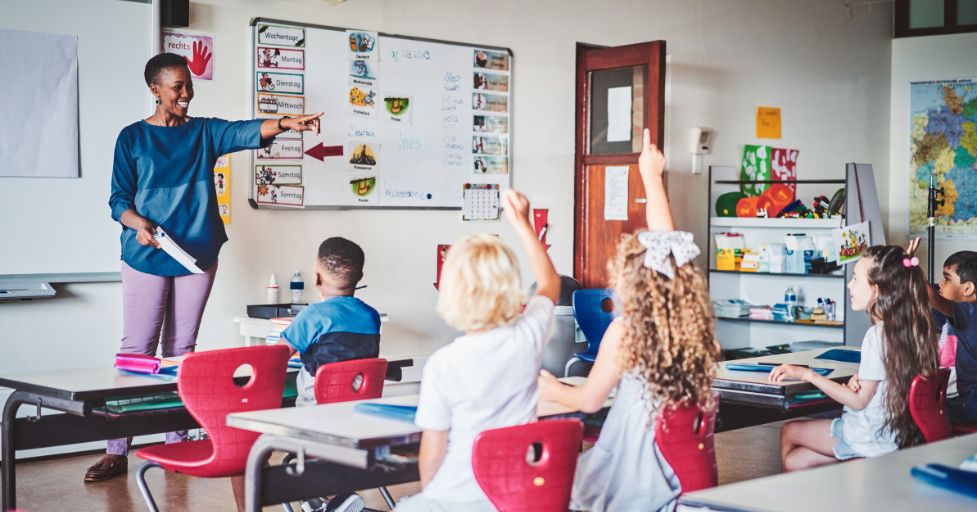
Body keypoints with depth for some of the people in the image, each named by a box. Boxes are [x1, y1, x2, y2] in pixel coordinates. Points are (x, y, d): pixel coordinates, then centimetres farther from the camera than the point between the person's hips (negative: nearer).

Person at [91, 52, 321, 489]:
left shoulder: (205, 132, 7)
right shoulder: (133, 137, 2)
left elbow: (247, 132, -12)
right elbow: (119, 200, 1)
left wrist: (285, 123, -31)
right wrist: (137, 223, -20)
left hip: (197, 254, 2)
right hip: (146, 256, -2)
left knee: (181, 350, 8)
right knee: (136, 350, -4)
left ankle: (176, 444, 14)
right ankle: (117, 452, -1)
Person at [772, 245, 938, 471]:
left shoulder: (877, 336, -24)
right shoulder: (909, 328, 3)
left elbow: (858, 400, -18)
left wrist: (806, 374, -13)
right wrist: (858, 379, -8)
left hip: (869, 438, -8)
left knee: (788, 432, 14)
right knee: (795, 461, 13)